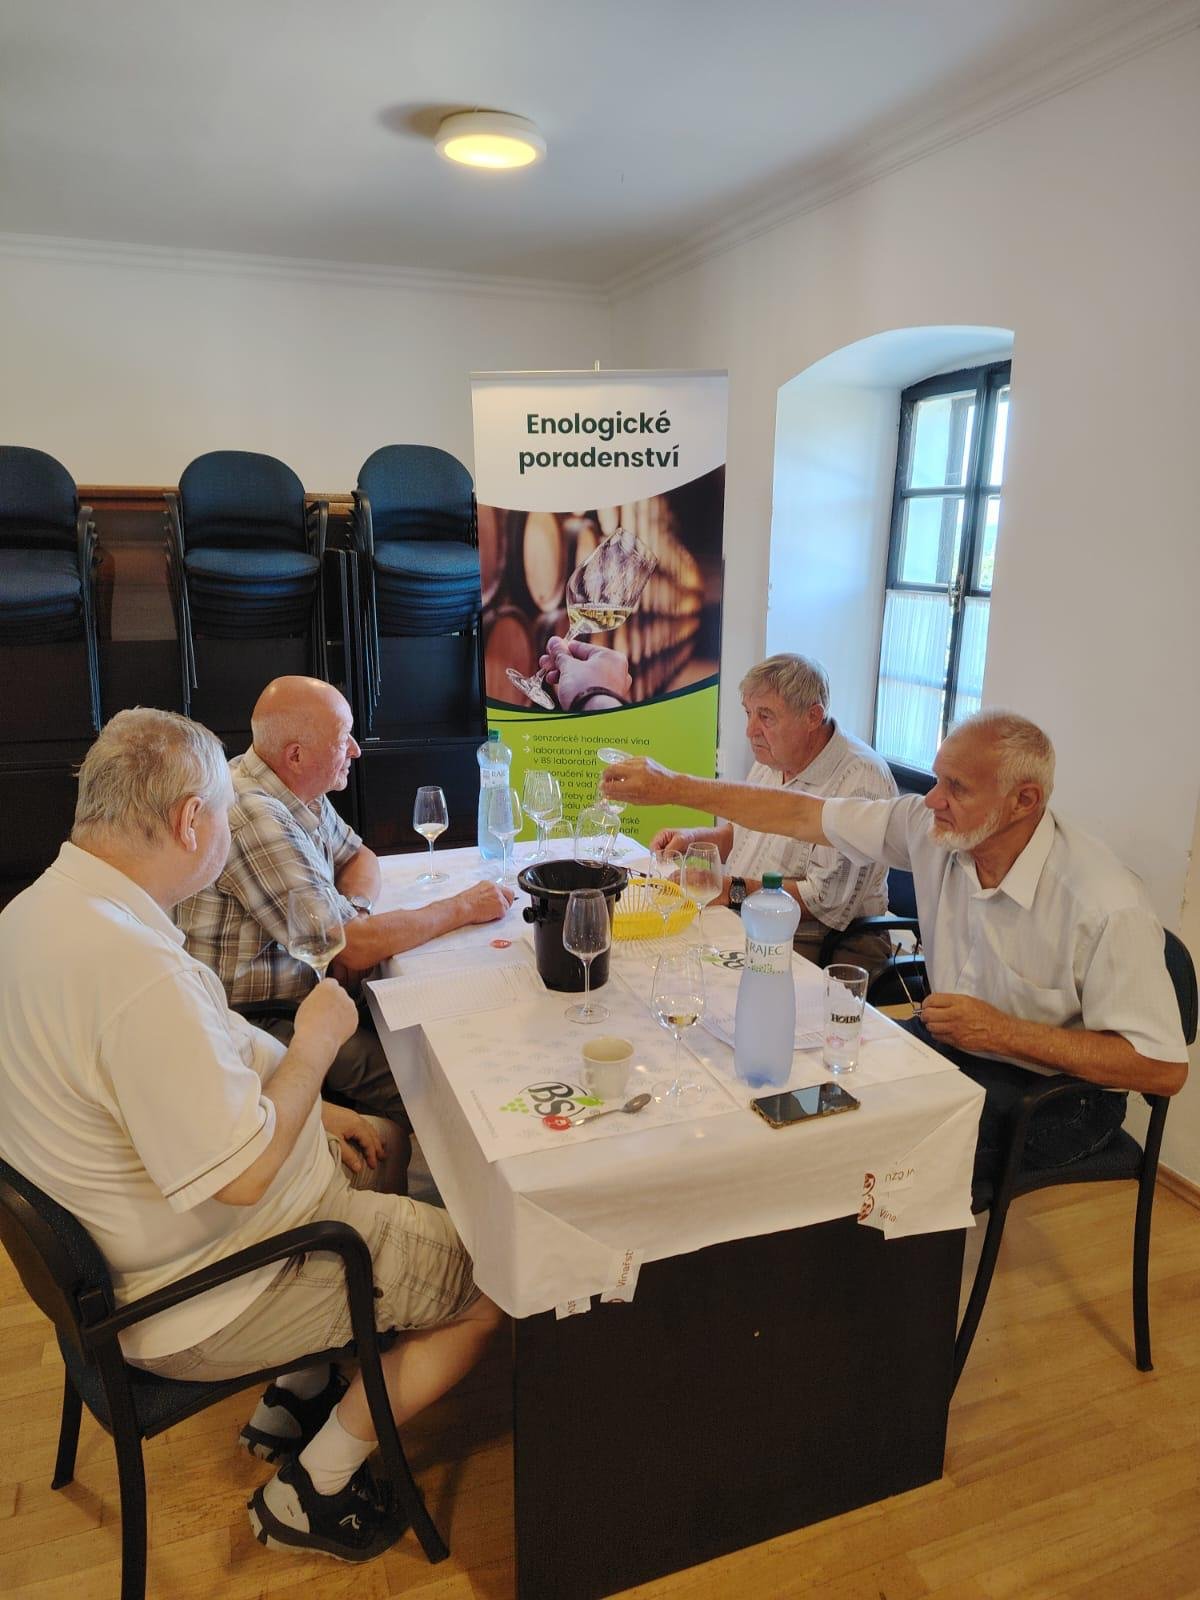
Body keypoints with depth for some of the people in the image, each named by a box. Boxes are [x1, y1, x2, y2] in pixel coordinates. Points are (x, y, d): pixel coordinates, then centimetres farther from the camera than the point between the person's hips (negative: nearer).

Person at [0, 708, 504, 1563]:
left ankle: (297, 1395, 29)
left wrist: (313, 1109, 7)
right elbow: (241, 1174, -31)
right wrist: (316, 1045, -16)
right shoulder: (134, 970, -35)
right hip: (199, 1303, -10)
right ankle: (312, 1490, 13)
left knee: (387, 1151, 24)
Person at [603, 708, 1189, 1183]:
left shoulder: (1106, 907, -27)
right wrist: (672, 787, -10)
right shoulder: (930, 827, -11)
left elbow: (1164, 1069, -22)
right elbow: (800, 814, -7)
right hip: (949, 1041, 6)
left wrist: (1004, 1033, -27)